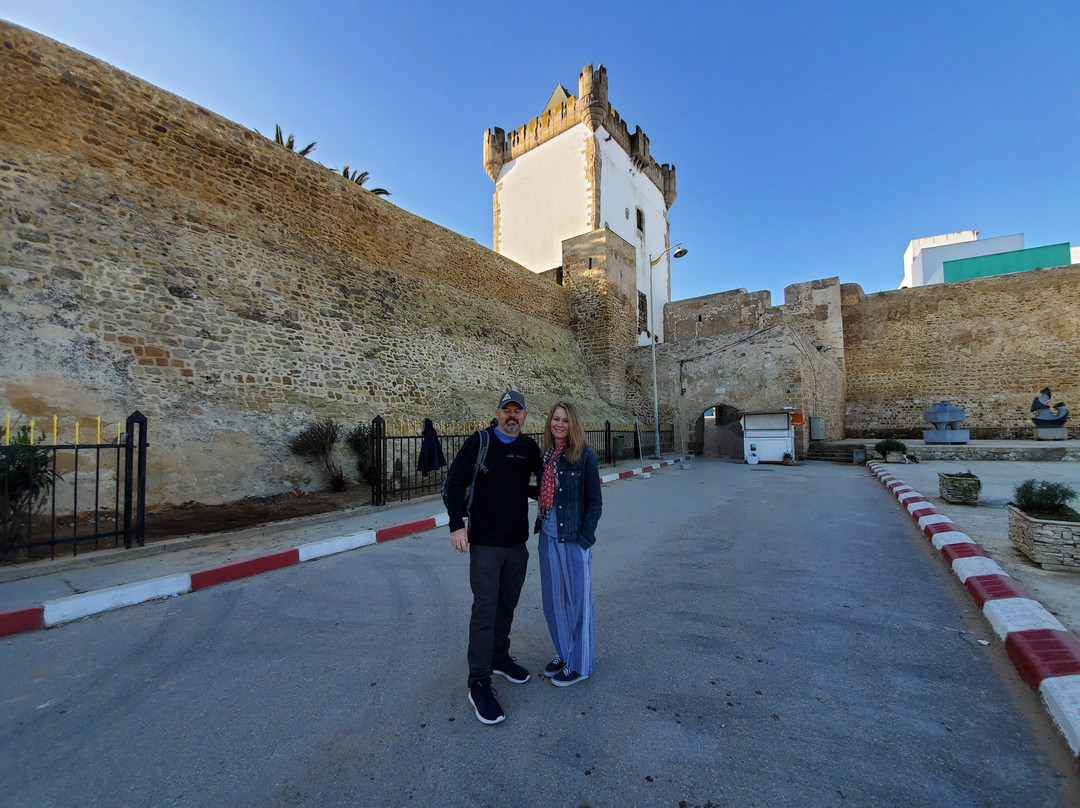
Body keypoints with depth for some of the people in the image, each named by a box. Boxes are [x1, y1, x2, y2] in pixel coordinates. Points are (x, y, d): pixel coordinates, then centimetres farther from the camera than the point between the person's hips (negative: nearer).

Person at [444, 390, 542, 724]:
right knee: (485, 609, -2)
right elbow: (453, 483, -7)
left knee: (507, 606, 18)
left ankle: (499, 657, 39)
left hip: (518, 543, 5)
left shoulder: (530, 448, 4)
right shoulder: (479, 443, -9)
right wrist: (456, 525, -13)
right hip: (485, 543, -4)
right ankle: (479, 684, 12)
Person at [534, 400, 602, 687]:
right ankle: (563, 653, 39)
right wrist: (540, 527, 7)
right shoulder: (546, 454, 5)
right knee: (553, 598, 18)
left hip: (573, 537, -6)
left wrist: (585, 539, -13)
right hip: (547, 536, 6)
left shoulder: (585, 456, -11)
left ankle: (579, 664, 28)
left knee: (577, 599, 9)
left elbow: (594, 502, -9)